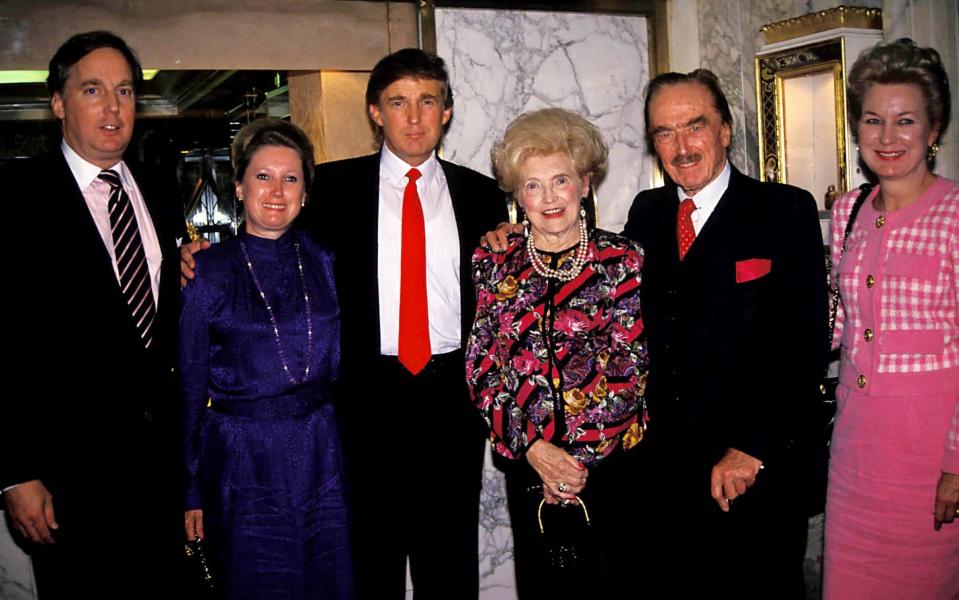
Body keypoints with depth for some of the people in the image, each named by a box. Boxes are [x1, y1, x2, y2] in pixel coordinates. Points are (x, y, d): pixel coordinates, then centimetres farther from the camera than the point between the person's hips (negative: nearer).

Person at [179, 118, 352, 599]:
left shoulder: (323, 262, 3)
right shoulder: (209, 271, -5)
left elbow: (339, 364, 9)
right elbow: (189, 385, -1)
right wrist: (191, 487, 1)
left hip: (321, 453, 3)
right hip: (243, 462, -2)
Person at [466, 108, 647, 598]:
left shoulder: (622, 260, -2)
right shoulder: (494, 263, 3)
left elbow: (629, 364, -7)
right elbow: (481, 367, -1)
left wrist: (578, 455, -12)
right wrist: (535, 447, -11)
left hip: (611, 459, -1)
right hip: (526, 462, 2)